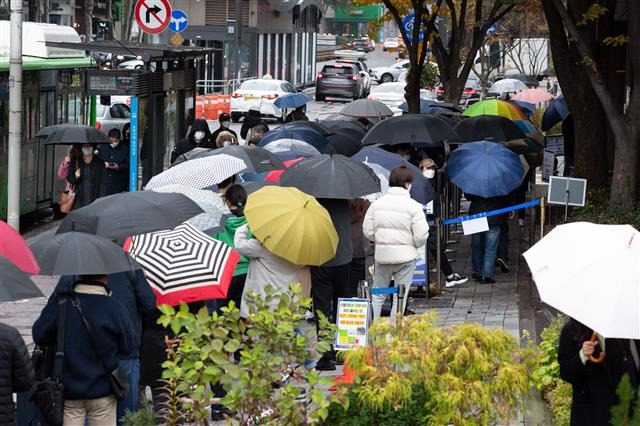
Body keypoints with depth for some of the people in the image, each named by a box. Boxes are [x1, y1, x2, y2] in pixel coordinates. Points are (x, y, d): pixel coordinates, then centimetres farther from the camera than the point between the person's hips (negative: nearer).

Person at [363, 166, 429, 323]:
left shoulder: (377, 204, 1)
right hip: (405, 256, -3)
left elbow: (368, 231, 2)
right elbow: (421, 235, -13)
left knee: (378, 295, 15)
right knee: (400, 298, 6)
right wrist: (415, 245, 9)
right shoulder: (413, 206, -10)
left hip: (382, 255, 3)